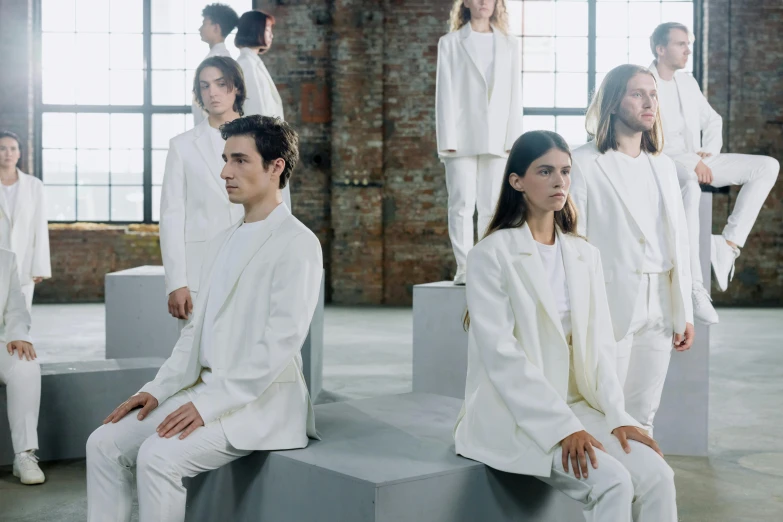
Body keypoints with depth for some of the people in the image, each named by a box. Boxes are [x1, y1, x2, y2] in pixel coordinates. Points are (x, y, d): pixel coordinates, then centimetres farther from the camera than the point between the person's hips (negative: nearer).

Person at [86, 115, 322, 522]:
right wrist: (157, 390, 4)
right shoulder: (222, 243, 16)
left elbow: (281, 341, -19)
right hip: (204, 390, 9)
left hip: (259, 401, -8)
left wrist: (208, 404, -22)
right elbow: (197, 329, 17)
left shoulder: (297, 244, -11)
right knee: (104, 444, -2)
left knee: (158, 456, -25)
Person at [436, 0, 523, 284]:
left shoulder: (509, 45, 14)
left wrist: (514, 139, 0)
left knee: (492, 207, 3)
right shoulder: (450, 43, 7)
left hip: (496, 140, 2)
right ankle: (464, 268, 2)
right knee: (462, 204, -3)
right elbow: (445, 94, 1)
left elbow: (514, 94, 9)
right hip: (463, 138, -2)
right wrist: (448, 140, -8)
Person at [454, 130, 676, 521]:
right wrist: (563, 428, -20)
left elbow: (599, 346, 8)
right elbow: (501, 355, -15)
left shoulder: (585, 256, 11)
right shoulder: (491, 255, -7)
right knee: (613, 483, -24)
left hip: (577, 405, 5)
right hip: (514, 415, -5)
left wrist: (617, 417, -7)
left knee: (657, 476, -17)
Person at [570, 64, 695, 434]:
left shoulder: (664, 167, 14)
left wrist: (685, 313, 10)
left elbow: (679, 241, 14)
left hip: (658, 310, 5)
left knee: (643, 417, 12)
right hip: (610, 308, -5)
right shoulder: (584, 163, -5)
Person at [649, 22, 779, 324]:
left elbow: (712, 121, 19)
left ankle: (730, 244, -14)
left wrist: (706, 154, -4)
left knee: (767, 166, -6)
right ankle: (695, 288, -41)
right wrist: (690, 162, -22)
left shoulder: (688, 83, 17)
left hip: (696, 163, 8)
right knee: (690, 185, -42)